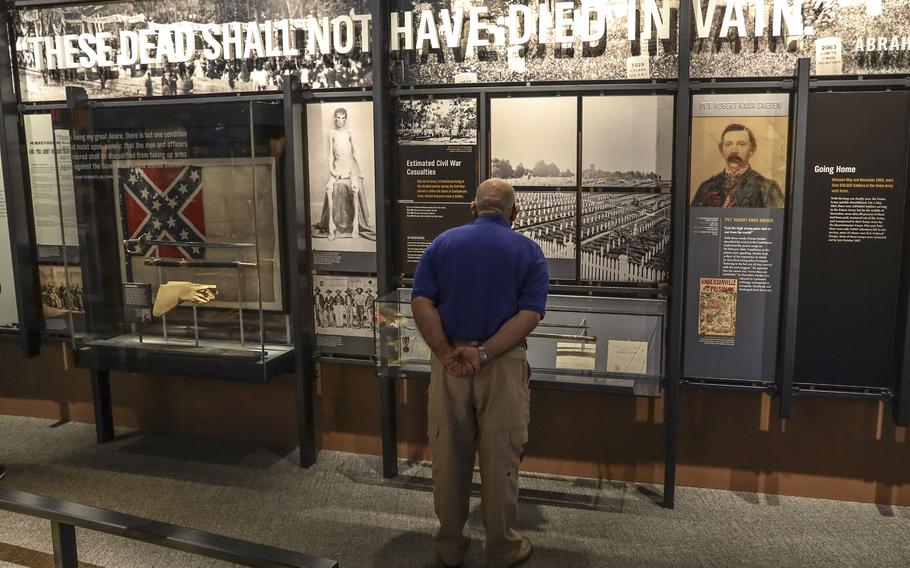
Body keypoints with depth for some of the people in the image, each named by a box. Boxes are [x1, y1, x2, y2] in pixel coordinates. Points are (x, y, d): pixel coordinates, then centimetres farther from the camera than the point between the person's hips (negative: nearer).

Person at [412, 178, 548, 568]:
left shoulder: (442, 243, 4)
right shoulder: (528, 251, -1)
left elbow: (421, 302, -8)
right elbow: (530, 315, -13)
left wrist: (446, 354, -14)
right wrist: (483, 353, -16)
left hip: (448, 363, 2)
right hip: (503, 366, -1)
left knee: (448, 457, 13)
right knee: (499, 459, 10)